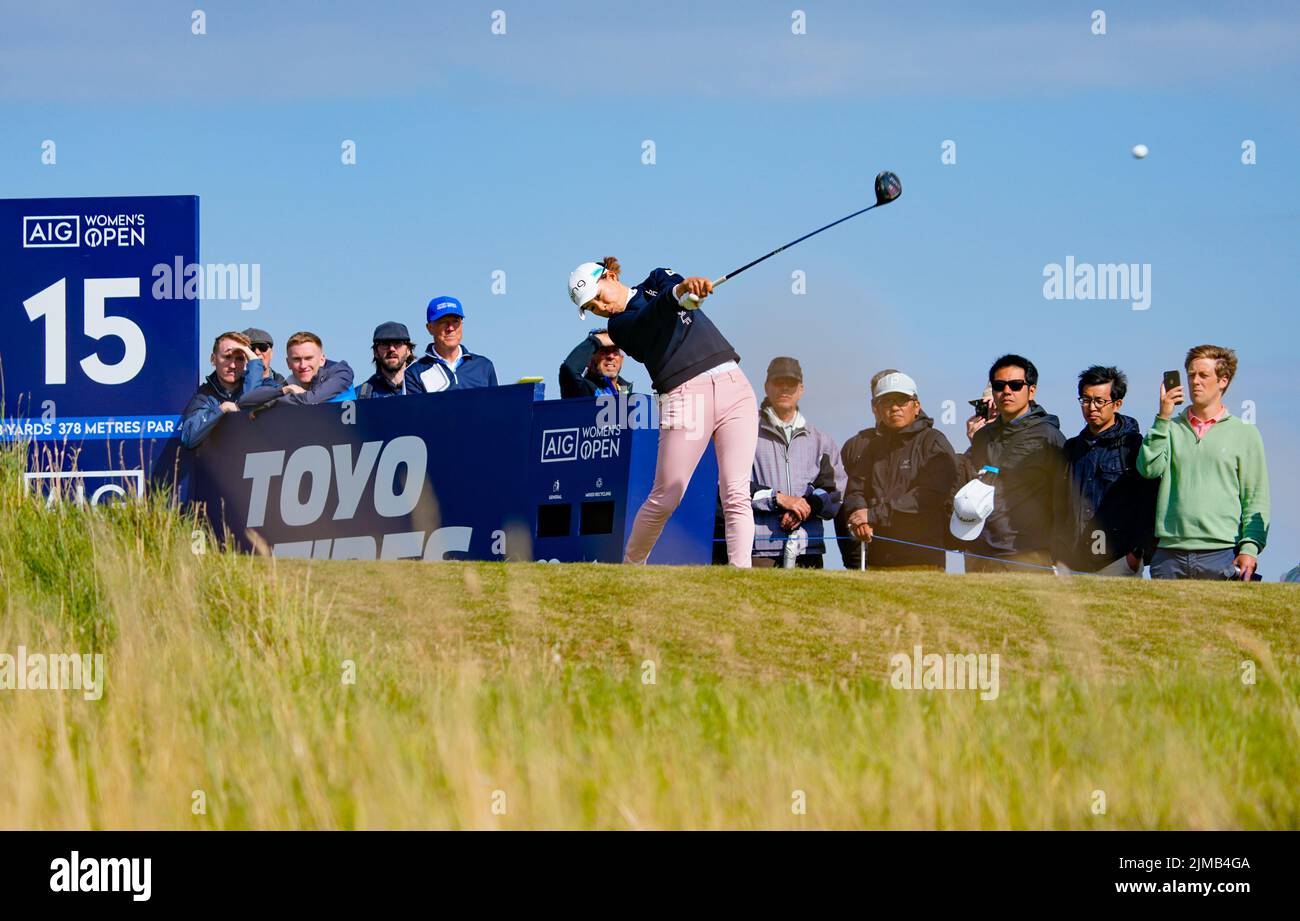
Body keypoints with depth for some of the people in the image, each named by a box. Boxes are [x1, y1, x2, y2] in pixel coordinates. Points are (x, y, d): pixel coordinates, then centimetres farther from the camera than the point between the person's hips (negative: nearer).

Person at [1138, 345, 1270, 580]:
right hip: (1169, 554, 2)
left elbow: (1255, 499, 6)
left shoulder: (1245, 433, 9)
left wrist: (1250, 547, -6)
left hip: (1222, 553, -2)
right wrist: (1163, 419, -4)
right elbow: (1149, 468, -2)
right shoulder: (1171, 429, 15)